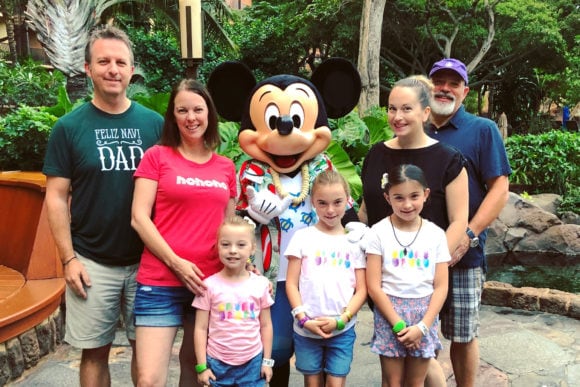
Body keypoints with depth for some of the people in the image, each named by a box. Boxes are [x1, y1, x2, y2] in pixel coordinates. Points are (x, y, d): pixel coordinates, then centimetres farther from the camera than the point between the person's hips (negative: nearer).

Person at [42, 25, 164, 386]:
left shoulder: (154, 123, 1)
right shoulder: (69, 127, -2)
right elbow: (57, 197, -1)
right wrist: (69, 258, -7)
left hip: (146, 259, 1)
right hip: (92, 262, -1)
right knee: (95, 352, 11)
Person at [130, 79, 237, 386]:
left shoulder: (226, 167, 10)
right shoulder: (157, 156, 1)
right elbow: (139, 217, -5)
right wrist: (175, 262, -13)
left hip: (211, 283, 3)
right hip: (160, 282, -3)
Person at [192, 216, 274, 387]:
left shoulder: (261, 284, -3)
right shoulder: (210, 285, -8)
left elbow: (266, 325, 4)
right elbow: (201, 328, -4)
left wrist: (267, 360, 5)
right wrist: (201, 366, -5)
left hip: (252, 363, 1)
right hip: (217, 364, -1)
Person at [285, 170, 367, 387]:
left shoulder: (354, 241, 3)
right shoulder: (303, 237, 0)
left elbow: (361, 289, 2)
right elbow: (291, 284, -1)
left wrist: (341, 319, -10)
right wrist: (304, 319, -10)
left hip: (343, 330, 0)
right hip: (306, 329, 0)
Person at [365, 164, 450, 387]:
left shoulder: (436, 234, 0)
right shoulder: (378, 233, -7)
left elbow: (441, 287, 0)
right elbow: (374, 286, -8)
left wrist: (422, 326, -9)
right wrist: (398, 324, -12)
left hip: (424, 315, 2)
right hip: (389, 312, -2)